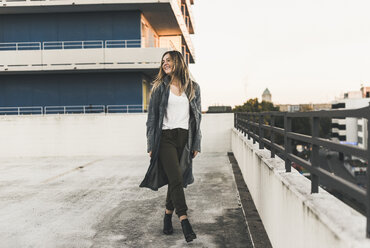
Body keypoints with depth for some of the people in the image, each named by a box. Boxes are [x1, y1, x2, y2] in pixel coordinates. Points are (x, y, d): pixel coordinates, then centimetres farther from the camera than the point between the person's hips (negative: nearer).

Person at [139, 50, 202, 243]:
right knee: (176, 179, -12)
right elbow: (152, 116, 4)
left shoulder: (193, 88, 11)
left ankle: (168, 215, 25)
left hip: (185, 139, 2)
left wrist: (196, 144, 8)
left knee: (176, 180, 6)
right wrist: (151, 144, -1)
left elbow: (197, 116, 12)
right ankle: (184, 221, -8)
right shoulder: (159, 87, 5)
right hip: (165, 138, -2)